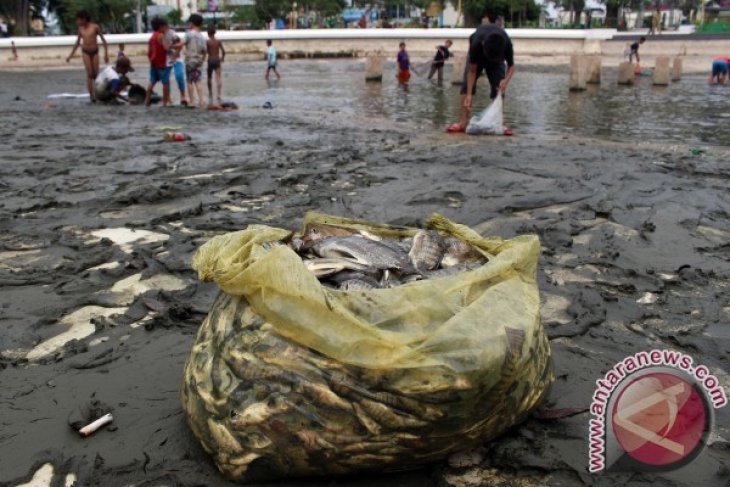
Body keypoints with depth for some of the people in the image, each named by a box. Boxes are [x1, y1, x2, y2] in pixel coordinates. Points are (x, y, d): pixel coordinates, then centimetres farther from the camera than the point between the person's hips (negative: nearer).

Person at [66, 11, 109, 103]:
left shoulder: (95, 27, -8)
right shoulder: (80, 29, 3)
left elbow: (103, 40, -4)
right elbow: (77, 43, 13)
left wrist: (106, 53, -9)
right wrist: (71, 55, 13)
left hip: (95, 52, -1)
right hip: (85, 52, 2)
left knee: (96, 74, 0)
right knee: (89, 74, -8)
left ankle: (96, 94, 13)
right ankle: (92, 95, -9)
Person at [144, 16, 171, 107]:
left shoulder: (152, 37, 14)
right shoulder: (161, 36, -11)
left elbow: (149, 52, 15)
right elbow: (166, 48, -21)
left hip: (153, 62, 9)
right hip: (161, 63, -8)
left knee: (152, 82, 13)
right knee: (165, 82, -3)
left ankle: (147, 101, 13)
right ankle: (165, 101, -4)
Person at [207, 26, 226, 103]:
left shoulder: (207, 42, -6)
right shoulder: (218, 42, 0)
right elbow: (223, 51, -3)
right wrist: (222, 58, 13)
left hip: (210, 61, -1)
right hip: (217, 60, 1)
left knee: (209, 78, 16)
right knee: (218, 78, -5)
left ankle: (210, 94, 26)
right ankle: (218, 95, -21)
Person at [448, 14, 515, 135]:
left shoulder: (507, 43, -39)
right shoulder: (476, 43, -42)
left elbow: (511, 66, -24)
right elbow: (472, 71, -34)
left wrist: (506, 80, -46)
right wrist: (469, 95, -38)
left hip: (498, 58, 1)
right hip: (477, 56, -1)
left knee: (499, 87, -13)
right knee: (467, 84, -16)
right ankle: (464, 122, -18)